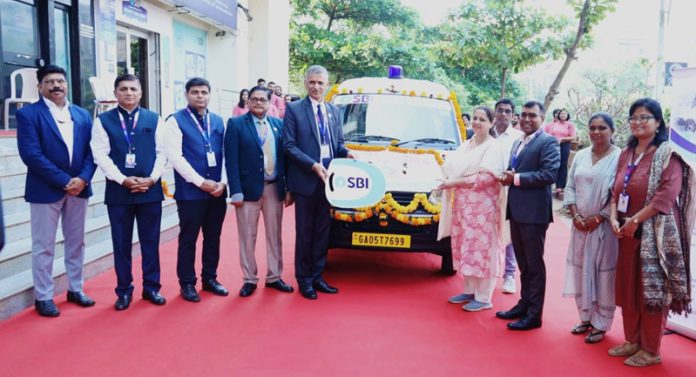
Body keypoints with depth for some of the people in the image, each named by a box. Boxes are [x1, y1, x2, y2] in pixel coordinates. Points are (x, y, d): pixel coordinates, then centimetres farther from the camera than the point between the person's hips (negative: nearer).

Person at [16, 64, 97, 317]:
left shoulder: (82, 115, 10)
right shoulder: (28, 114, -5)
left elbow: (92, 151, 4)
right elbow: (31, 154, -15)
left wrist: (83, 178, -13)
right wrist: (64, 181, -18)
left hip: (78, 187, 5)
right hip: (46, 190, -4)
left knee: (76, 242, 13)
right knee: (43, 246, 4)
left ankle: (75, 289, 26)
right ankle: (43, 297, 15)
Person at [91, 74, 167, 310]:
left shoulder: (155, 119, 8)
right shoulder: (103, 121, 4)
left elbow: (162, 152, 3)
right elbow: (100, 155, -4)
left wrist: (152, 179, -10)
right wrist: (123, 180, -14)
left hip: (150, 190, 1)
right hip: (118, 191, -1)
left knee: (150, 242, 8)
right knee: (121, 244, 6)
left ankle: (151, 287, 19)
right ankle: (124, 291, 17)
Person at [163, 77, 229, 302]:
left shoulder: (218, 121, 12)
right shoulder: (176, 120, -3)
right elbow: (174, 156, -11)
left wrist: (223, 182, -4)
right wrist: (200, 182, -14)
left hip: (217, 190, 5)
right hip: (190, 191, -4)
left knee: (213, 237, 12)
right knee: (188, 239, 5)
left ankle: (210, 278, 26)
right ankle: (187, 283, 17)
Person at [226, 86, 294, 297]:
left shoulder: (279, 125, 8)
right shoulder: (236, 124, -2)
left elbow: (285, 157, 7)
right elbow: (231, 160, -7)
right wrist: (236, 192, -14)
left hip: (274, 188, 3)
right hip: (249, 188, -3)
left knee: (274, 236, 12)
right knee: (247, 238, 6)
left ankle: (274, 277, 24)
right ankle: (249, 279, 18)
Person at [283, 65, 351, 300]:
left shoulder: (334, 111, 12)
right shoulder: (294, 109, -4)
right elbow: (289, 146, -10)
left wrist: (346, 153, -5)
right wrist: (313, 165, -19)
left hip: (328, 179, 5)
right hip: (305, 180, -5)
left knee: (322, 231, 12)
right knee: (304, 232, 5)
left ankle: (317, 276, 24)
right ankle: (304, 279, 18)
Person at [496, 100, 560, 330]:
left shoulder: (548, 142, -9)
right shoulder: (517, 143, 18)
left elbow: (550, 174, -20)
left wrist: (516, 178, -18)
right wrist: (507, 177, -1)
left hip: (534, 212, -8)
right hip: (516, 210, 8)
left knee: (534, 264, 0)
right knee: (522, 263, 17)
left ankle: (534, 314, 8)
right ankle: (524, 304, 29)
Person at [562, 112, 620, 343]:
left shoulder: (620, 157, -8)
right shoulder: (580, 156, 8)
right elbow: (570, 187, 9)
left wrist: (599, 217, -14)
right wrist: (575, 215, -4)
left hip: (605, 226, -5)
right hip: (580, 225, 5)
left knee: (603, 274, 2)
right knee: (580, 271, 11)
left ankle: (600, 324, 14)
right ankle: (586, 318, 26)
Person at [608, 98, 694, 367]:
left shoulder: (668, 153, -9)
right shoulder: (626, 154, 12)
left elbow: (668, 193, -19)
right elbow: (616, 190, 13)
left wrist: (635, 220, -18)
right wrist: (614, 218, -3)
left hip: (654, 232, -7)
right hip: (628, 232, 7)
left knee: (652, 289, 1)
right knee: (627, 287, 11)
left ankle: (651, 350, 13)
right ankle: (633, 340, 26)